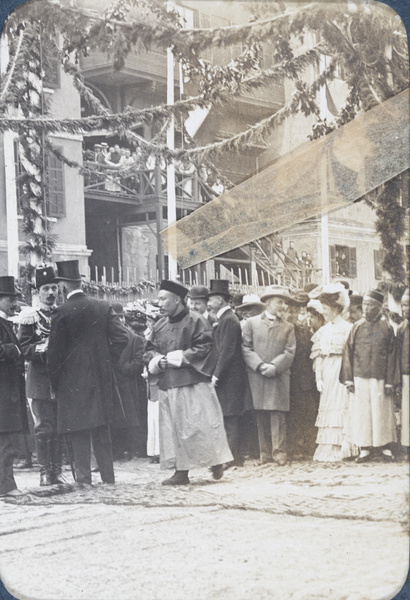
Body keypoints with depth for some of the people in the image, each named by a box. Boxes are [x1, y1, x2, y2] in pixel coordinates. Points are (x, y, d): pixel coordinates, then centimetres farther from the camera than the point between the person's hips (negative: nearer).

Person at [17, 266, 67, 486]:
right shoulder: (30, 317, 0)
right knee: (44, 427, -4)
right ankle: (45, 471, 3)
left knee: (60, 427, 6)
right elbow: (23, 348, -4)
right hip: (40, 380, -3)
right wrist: (41, 348, -21)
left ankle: (57, 470, 14)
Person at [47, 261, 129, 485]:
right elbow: (122, 338, -3)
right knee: (102, 431, 13)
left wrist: (54, 382, 2)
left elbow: (55, 351, -8)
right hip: (101, 377, 4)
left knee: (78, 433, 1)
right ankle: (108, 477, 15)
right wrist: (107, 359, 9)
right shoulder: (103, 307, 2)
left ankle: (83, 478, -1)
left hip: (72, 380, -4)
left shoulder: (62, 312, -11)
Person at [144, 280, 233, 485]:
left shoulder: (194, 321, -6)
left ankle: (216, 461, 13)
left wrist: (179, 357, -15)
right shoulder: (160, 326, 13)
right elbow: (149, 350, 18)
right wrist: (157, 360, -4)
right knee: (174, 429, 5)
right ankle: (181, 472, 9)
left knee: (200, 425, -5)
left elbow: (204, 347, -12)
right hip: (168, 384, 6)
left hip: (193, 383, -6)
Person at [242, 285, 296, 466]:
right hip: (256, 376, 0)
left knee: (278, 416, -6)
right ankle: (265, 453, 7)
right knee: (261, 417, 2)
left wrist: (274, 366, -12)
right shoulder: (251, 323, 9)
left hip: (279, 377, 0)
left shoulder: (288, 327, 13)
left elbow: (289, 352, 3)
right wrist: (260, 366, -11)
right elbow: (245, 348, 3)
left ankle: (279, 453, -5)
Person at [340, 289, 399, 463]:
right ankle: (365, 449, 7)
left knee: (382, 412, 2)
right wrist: (348, 379, -2)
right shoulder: (357, 328, 6)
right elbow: (348, 354, 5)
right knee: (361, 413, 0)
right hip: (360, 378, 1)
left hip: (380, 379, -1)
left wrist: (390, 382, -4)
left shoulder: (387, 328, 4)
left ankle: (386, 448, 12)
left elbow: (392, 356, 2)